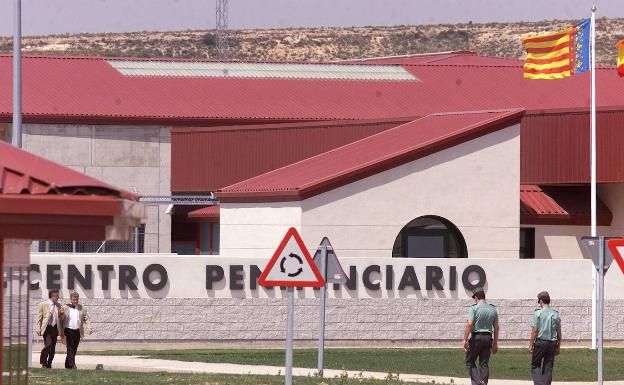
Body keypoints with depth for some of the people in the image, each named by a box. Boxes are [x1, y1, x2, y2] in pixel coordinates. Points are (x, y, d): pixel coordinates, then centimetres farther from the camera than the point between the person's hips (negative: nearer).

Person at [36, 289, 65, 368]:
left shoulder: (59, 306, 13)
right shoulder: (43, 305, 0)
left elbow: (62, 318, 20)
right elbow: (39, 318, 0)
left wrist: (62, 314, -4)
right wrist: (38, 329, -6)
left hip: (55, 328, 5)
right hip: (47, 328, -5)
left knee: (53, 347, 5)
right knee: (48, 344, -18)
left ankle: (49, 363, 16)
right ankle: (43, 361, -3)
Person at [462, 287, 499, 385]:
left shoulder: (474, 308, -7)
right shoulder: (493, 309, 9)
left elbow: (469, 324, -17)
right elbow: (496, 328, 10)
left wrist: (465, 340, -17)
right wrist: (495, 343, 15)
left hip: (476, 337, -5)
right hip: (488, 338, 5)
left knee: (470, 361, 6)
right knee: (484, 364, 9)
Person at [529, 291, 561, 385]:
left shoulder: (538, 313, -7)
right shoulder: (555, 314, 6)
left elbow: (534, 330, -9)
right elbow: (559, 333, 8)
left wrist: (531, 344, -4)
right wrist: (558, 346, 16)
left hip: (540, 342, -4)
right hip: (552, 343, 4)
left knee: (535, 366, 4)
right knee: (548, 368, 8)